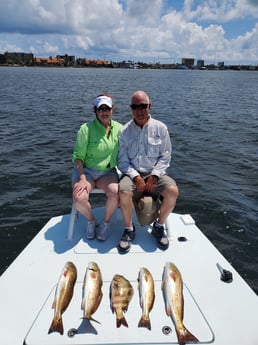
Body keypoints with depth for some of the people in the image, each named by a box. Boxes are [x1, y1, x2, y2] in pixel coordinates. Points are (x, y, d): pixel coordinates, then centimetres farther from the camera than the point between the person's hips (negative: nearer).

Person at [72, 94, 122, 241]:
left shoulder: (118, 128, 1)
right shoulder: (86, 129, -10)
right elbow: (78, 156, -10)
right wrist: (83, 179, -21)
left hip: (107, 172, 2)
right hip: (86, 170, -2)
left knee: (115, 192, -29)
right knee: (79, 198, -28)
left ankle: (106, 223, 0)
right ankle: (91, 221, 7)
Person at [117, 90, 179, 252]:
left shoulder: (160, 128, 3)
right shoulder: (125, 131, 3)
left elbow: (165, 156, 2)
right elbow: (122, 160, 1)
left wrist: (154, 176, -12)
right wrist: (136, 177, -14)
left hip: (155, 173, 1)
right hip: (132, 173, 0)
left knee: (173, 191, -28)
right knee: (124, 192, -32)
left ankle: (159, 226, -2)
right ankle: (129, 229, -6)